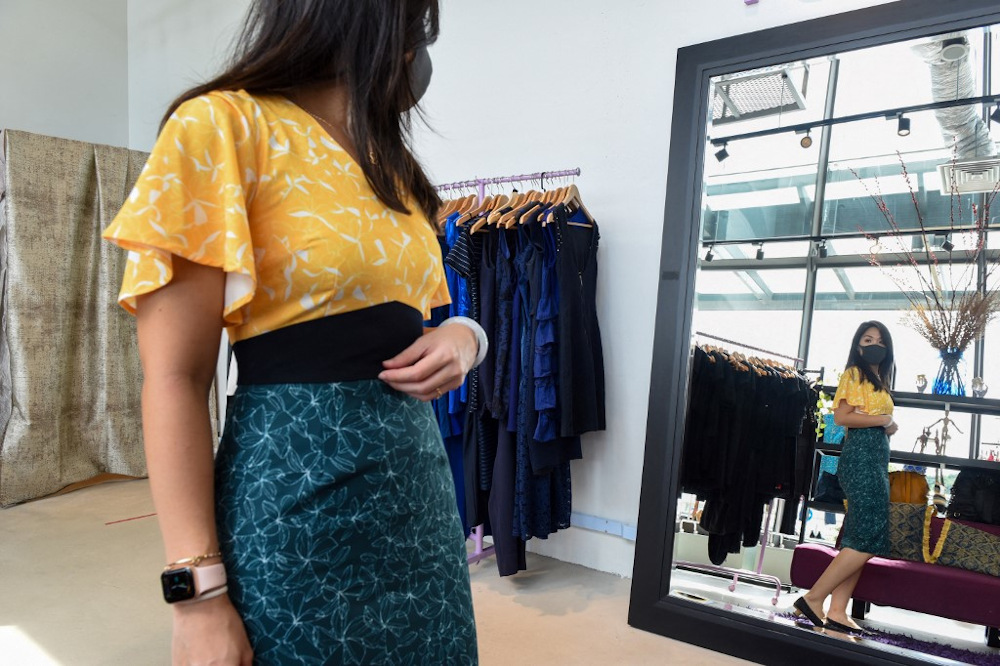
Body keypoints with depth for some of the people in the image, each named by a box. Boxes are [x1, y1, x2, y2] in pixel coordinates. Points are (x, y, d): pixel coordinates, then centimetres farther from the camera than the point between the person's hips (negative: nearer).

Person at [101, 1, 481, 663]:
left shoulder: (388, 160, 12)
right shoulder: (225, 127, -9)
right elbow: (175, 378, -12)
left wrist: (462, 336, -3)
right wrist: (199, 594, -15)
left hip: (417, 477, 7)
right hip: (294, 488, -7)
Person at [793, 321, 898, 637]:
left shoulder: (879, 380, 22)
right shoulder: (855, 374, -4)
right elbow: (841, 416, -16)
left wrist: (888, 427, 3)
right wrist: (884, 420, -9)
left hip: (876, 459, 9)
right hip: (861, 456, -9)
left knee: (860, 539, 4)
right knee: (868, 539, -13)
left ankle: (837, 612, 6)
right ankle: (813, 598, -6)